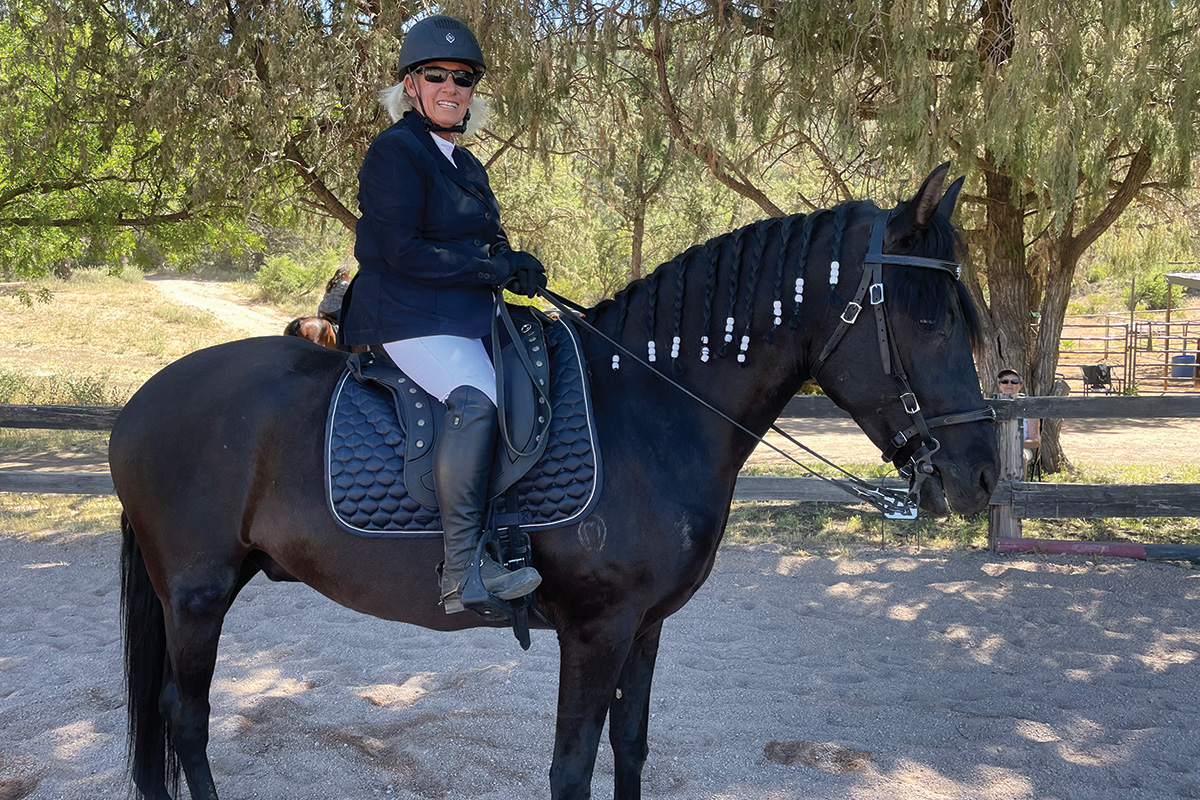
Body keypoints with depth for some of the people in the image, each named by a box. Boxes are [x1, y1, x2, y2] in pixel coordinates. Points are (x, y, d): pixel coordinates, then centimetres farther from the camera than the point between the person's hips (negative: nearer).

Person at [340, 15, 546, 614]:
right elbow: (402, 251, -17)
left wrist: (514, 266, -4)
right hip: (404, 317, -9)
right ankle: (462, 570, -30)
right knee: (476, 396, -32)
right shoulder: (395, 151, -7)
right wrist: (496, 267, -15)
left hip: (465, 317, 10)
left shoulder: (464, 164, 20)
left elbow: (485, 247, 20)